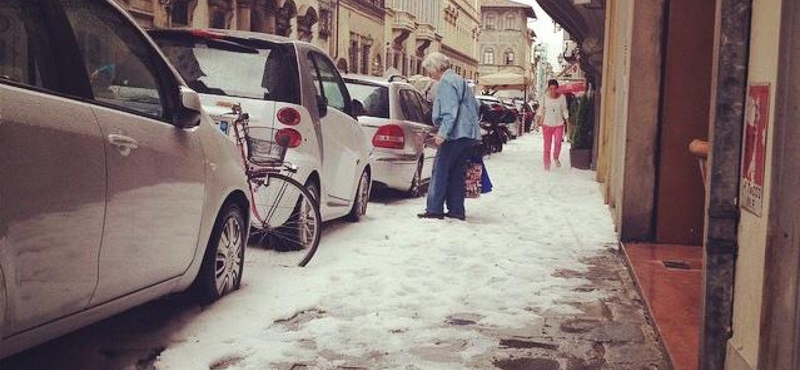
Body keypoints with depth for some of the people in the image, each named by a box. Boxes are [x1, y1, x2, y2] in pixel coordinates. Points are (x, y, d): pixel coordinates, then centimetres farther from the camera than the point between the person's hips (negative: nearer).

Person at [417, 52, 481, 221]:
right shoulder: (459, 80, 22)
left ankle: (434, 209, -5)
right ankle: (456, 210, 13)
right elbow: (474, 106, 24)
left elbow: (450, 111, -20)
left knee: (440, 170, -5)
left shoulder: (446, 82, -9)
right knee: (456, 172, 12)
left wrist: (443, 132, -24)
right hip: (470, 134, 10)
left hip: (456, 134, -10)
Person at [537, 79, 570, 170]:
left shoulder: (562, 97, -7)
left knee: (558, 142, -15)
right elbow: (542, 109, 4)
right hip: (547, 124, 0)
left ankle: (556, 157, 15)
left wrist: (567, 120, -7)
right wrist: (540, 118, -8)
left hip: (559, 124, 0)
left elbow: (564, 110, 2)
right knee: (547, 145, 4)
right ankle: (547, 164, 19)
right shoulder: (545, 97, -8)